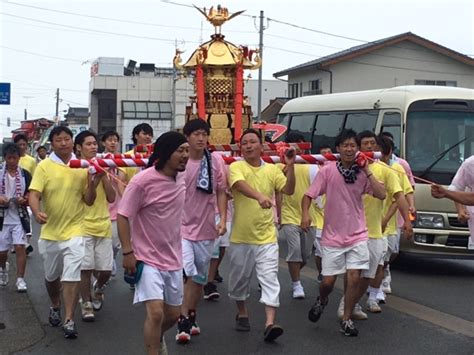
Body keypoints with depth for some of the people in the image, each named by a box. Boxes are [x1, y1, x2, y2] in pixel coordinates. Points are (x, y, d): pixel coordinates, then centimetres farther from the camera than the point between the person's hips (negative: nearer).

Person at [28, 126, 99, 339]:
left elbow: (89, 201, 3)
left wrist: (92, 183, -17)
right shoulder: (44, 166, -5)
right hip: (50, 232, 1)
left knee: (71, 277, -9)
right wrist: (37, 212, -33)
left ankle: (69, 320, -3)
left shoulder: (82, 166, 0)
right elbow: (34, 194, -13)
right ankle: (55, 307, 43)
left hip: (74, 231, -1)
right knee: (51, 276, 18)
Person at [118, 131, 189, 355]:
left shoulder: (182, 176, 0)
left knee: (173, 314, 17)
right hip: (147, 259, -6)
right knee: (155, 312, -19)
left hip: (173, 259, 7)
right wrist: (127, 252, -19)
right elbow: (122, 216, -16)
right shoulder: (143, 181, -19)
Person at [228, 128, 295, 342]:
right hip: (241, 237, -1)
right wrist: (259, 196, -46)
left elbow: (289, 190, -1)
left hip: (266, 237, 1)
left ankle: (269, 324, -12)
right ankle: (242, 313, 36)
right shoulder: (236, 167, -6)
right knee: (239, 279, 13)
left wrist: (290, 166, -14)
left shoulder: (272, 170, 5)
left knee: (270, 279, -8)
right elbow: (241, 185, -27)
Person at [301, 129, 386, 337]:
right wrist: (305, 214, -22)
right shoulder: (328, 171, -6)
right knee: (328, 280, 3)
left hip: (357, 236, 1)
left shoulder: (362, 173, 0)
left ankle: (346, 320, 10)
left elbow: (381, 194, -11)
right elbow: (308, 195, -5)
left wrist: (366, 171, -14)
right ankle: (322, 301, 38)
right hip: (332, 236, -1)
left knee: (354, 277, -6)